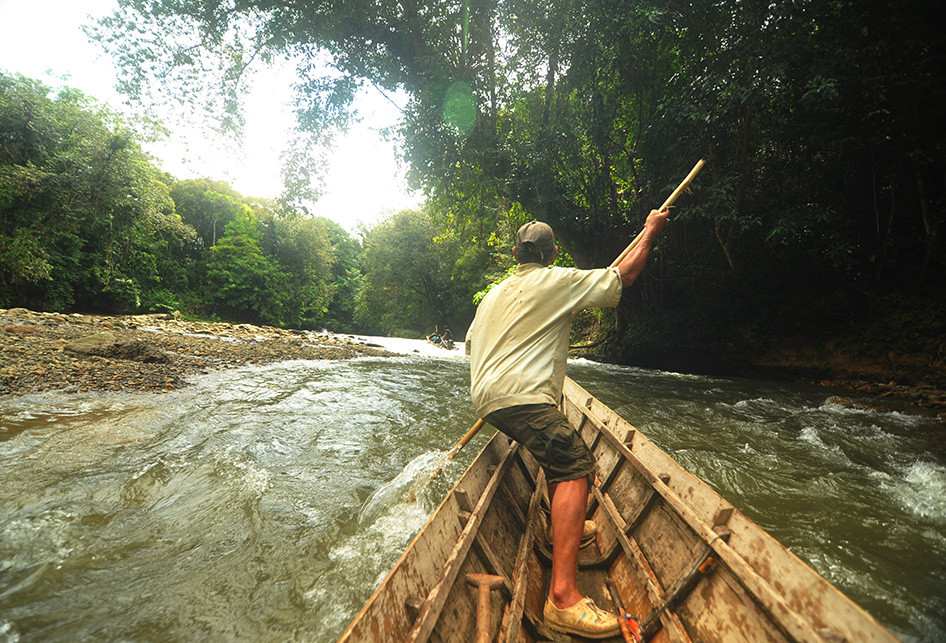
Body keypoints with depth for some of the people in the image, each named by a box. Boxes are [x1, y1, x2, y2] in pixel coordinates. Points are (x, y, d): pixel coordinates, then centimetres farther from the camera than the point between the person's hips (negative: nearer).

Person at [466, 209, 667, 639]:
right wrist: (650, 231, 20)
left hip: (487, 397, 9)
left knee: (558, 453, 27)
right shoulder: (557, 281, 1)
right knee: (576, 466, -16)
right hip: (520, 395, -9)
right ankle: (562, 596, -24)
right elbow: (623, 275, 6)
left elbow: (472, 340, 28)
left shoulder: (494, 293, 22)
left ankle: (566, 528, 40)